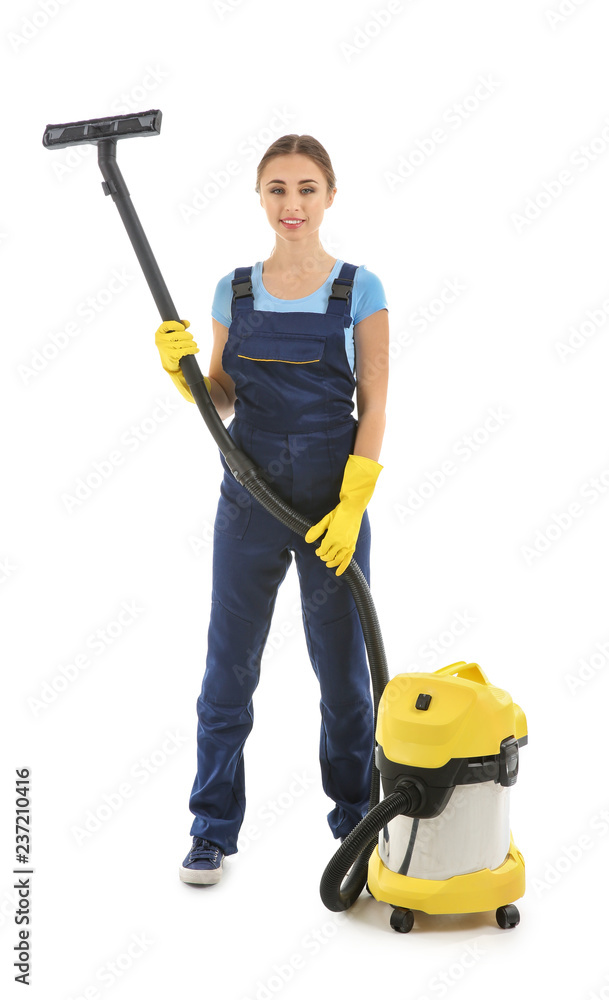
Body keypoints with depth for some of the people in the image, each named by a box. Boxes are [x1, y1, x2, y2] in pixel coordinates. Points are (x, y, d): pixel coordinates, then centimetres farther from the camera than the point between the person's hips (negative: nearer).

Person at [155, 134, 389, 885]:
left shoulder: (359, 289, -2)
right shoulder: (234, 290, 5)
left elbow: (374, 408, -4)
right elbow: (222, 402, 8)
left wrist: (352, 509, -13)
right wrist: (183, 368, -12)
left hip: (334, 498, -2)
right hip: (249, 493, 2)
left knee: (343, 666, 9)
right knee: (229, 667, 6)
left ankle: (356, 819, 28)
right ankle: (213, 829, 20)